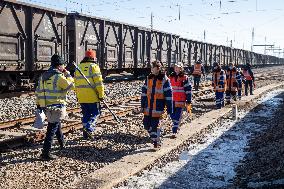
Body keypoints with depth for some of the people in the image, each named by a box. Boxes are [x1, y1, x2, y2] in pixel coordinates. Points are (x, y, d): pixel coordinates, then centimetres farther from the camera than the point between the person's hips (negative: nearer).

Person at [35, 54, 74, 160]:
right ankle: (45, 153, -6)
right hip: (56, 107, -8)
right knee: (52, 130, -6)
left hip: (46, 107, 9)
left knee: (57, 125, 26)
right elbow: (71, 85, -7)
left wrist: (39, 104, 20)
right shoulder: (59, 77, -15)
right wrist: (67, 74, 3)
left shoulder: (43, 76, 10)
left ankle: (62, 144, 44)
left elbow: (38, 91, 14)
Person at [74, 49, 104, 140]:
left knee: (86, 115, 14)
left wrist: (77, 95, 24)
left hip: (81, 97, 6)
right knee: (95, 113, 5)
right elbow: (99, 82, -13)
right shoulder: (94, 67, -7)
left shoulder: (78, 67, 13)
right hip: (92, 96, -6)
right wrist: (101, 95, -9)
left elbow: (76, 83, 17)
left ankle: (86, 134, 16)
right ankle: (89, 129, -14)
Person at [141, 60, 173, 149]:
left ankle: (156, 141, 15)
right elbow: (144, 92, 11)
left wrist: (169, 108, -8)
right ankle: (155, 137, 30)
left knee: (155, 125, -3)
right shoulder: (149, 78, 8)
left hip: (158, 107, -5)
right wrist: (142, 105, 9)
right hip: (148, 107, 5)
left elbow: (169, 94, -6)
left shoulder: (165, 80, -6)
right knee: (146, 124, 6)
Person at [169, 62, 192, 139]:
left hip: (180, 100, -4)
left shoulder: (184, 78, -4)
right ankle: (175, 127, 31)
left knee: (177, 116, -4)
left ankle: (174, 131, 0)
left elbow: (188, 89, -3)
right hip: (172, 100, 4)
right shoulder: (171, 77, 9)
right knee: (172, 115, 8)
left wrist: (188, 100, -6)